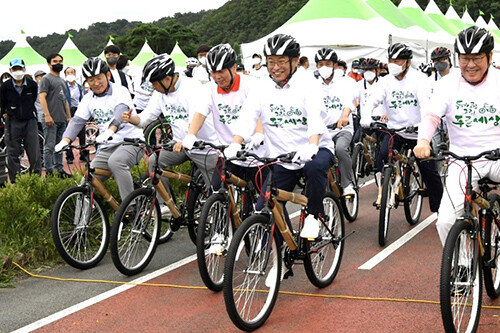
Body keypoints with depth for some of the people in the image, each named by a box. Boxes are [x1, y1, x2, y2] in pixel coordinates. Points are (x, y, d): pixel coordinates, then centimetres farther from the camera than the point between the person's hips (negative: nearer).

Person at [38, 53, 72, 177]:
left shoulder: (62, 81, 22)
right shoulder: (46, 79, -4)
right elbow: (42, 98, -13)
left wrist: (69, 116, 21)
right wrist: (47, 115, -21)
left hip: (62, 120, 8)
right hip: (51, 120, -8)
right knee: (50, 146, -7)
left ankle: (59, 170, 17)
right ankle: (49, 172, -3)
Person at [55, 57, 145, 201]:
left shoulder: (120, 91, -7)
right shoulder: (88, 99, 10)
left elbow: (120, 111, -26)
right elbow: (77, 120, 0)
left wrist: (110, 131, -46)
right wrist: (65, 140, -19)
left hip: (131, 141, -6)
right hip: (107, 147, 6)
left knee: (115, 162, -35)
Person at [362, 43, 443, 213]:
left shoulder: (419, 78, -7)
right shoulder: (386, 81, 1)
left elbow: (425, 102, -20)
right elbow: (373, 99, -10)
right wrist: (366, 116, -31)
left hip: (417, 132, -2)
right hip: (394, 129, 2)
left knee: (429, 171, 4)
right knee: (383, 156, -26)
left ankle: (439, 207, 19)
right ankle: (382, 191, -10)